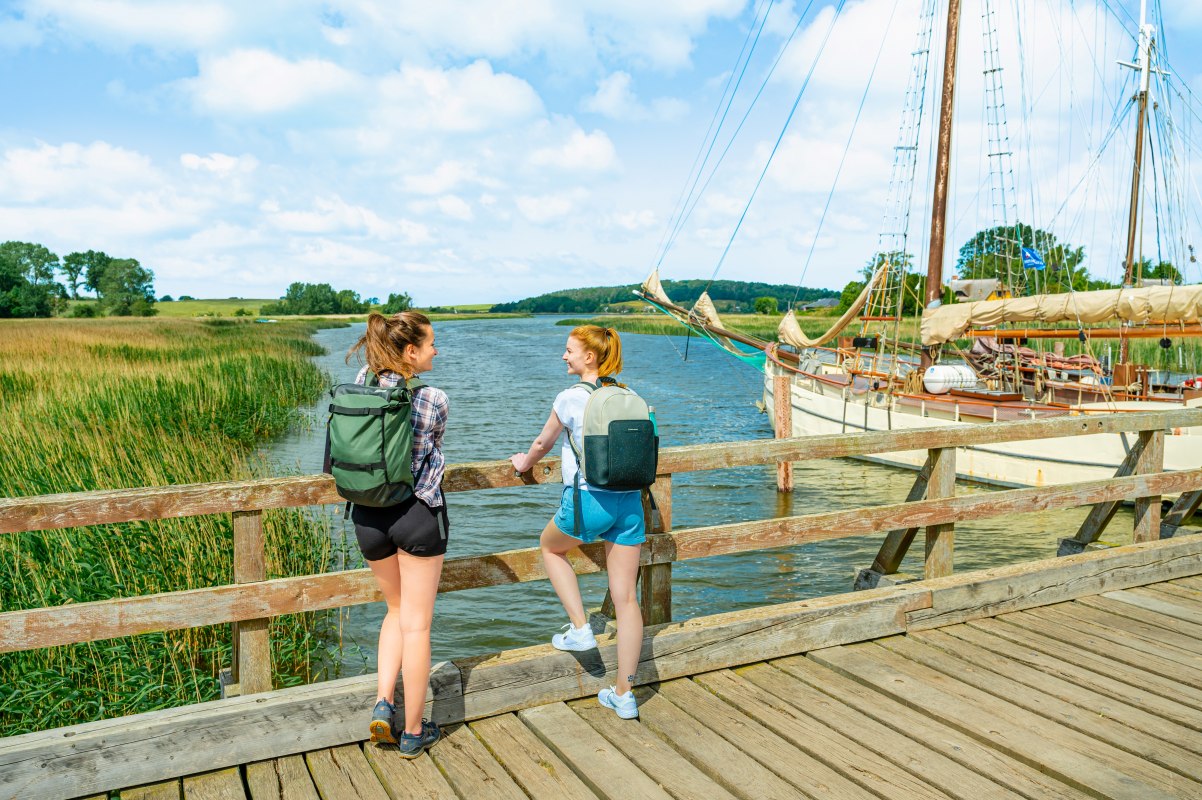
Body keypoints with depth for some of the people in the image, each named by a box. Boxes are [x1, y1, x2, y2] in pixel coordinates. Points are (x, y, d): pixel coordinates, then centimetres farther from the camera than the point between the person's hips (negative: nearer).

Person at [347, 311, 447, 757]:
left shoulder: (360, 384, -3)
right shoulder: (435, 400, -14)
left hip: (368, 515, 5)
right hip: (419, 514, -4)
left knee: (397, 611, 24)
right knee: (416, 624, 7)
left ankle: (383, 701, 11)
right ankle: (413, 732, 17)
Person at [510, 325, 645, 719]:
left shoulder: (571, 397, -5)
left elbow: (543, 443, 10)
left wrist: (524, 463, 30)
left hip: (589, 498, -5)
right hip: (630, 499, 5)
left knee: (549, 547, 27)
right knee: (625, 598, 7)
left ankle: (580, 628, 17)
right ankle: (624, 694, 14)